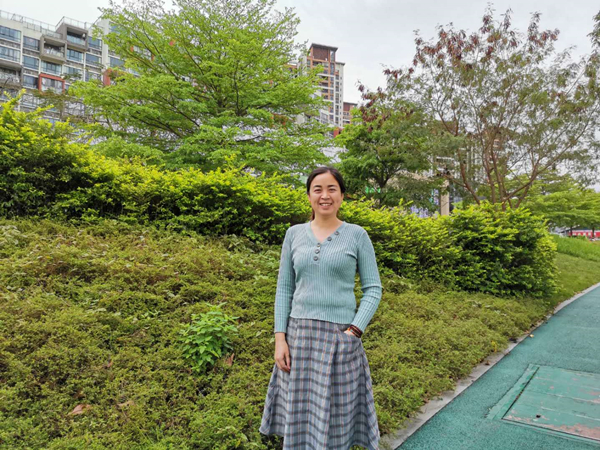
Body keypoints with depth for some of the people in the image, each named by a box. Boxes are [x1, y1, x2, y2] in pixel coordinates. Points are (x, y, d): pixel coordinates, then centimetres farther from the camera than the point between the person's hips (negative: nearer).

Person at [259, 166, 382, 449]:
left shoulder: (357, 235, -1)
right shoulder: (294, 234, 5)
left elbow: (373, 289, -1)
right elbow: (284, 288, 6)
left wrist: (353, 333, -11)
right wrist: (280, 338, -1)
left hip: (340, 337, -2)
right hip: (299, 335, 2)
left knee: (335, 415, 9)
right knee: (300, 413, 12)